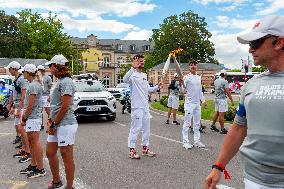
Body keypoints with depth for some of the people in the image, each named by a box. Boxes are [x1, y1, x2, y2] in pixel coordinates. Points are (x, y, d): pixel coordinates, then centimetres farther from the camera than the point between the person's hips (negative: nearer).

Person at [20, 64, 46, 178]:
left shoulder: (33, 85, -16)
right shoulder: (35, 84, 15)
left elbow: (30, 105, -19)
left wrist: (24, 118, -8)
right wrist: (25, 116, 17)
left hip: (33, 118, -10)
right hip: (32, 117, 10)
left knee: (35, 142, -5)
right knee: (31, 142, 16)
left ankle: (40, 169, 3)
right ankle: (33, 165, 27)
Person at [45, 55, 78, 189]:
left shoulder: (66, 82, -15)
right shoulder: (59, 82, 15)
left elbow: (65, 107, -19)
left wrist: (53, 124, -12)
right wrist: (50, 121, 10)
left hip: (66, 124, -10)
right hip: (57, 124, 10)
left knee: (66, 157, 0)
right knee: (50, 153, 17)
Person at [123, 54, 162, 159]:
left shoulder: (144, 75, 15)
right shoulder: (132, 75, -11)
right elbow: (125, 80, -36)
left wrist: (157, 87, 3)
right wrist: (133, 68, -44)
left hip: (146, 106, 8)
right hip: (137, 107, -8)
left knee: (146, 128, 14)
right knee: (135, 128, -3)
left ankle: (145, 148, 26)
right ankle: (131, 150, 8)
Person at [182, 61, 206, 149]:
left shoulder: (199, 77, 12)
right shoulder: (187, 77, -7)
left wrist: (203, 100, 15)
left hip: (197, 103, 7)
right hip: (189, 103, -7)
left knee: (197, 123, 12)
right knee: (187, 123, -3)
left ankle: (197, 141, 20)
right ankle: (185, 142, 4)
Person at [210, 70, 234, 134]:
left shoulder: (216, 81, 10)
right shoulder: (225, 81, -13)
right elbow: (227, 92, -19)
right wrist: (231, 100, -16)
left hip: (216, 98, 8)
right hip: (222, 99, -8)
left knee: (217, 112, 18)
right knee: (221, 114, -6)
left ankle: (213, 125, 25)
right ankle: (222, 129, -1)